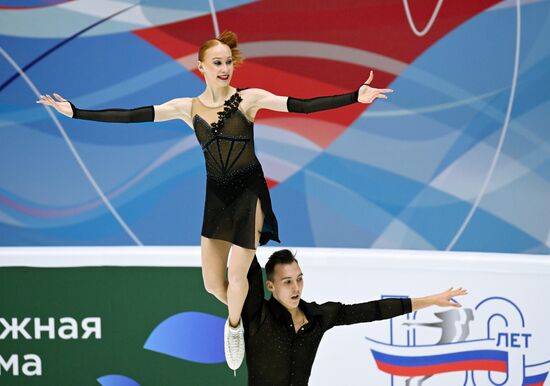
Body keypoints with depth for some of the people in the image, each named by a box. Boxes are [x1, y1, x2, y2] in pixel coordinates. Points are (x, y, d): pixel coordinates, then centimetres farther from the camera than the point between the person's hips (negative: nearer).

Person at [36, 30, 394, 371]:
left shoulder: (249, 98, -7)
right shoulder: (188, 107, 0)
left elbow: (300, 105, -14)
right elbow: (131, 116, -1)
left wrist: (355, 96, -24)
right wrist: (75, 111, -5)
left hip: (250, 192, -3)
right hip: (216, 196, 3)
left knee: (236, 275, -3)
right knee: (213, 284, 5)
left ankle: (235, 326, 30)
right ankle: (243, 317, 38)